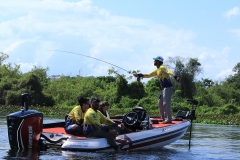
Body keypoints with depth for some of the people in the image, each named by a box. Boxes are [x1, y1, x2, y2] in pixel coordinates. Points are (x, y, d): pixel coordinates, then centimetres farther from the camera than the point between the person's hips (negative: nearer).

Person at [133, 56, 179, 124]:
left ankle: (169, 119, -12)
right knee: (160, 103, 12)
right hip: (163, 88, 10)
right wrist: (139, 75, 23)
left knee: (166, 103, -12)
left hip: (168, 87, -10)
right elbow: (148, 75, 27)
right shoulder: (157, 70, 19)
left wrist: (175, 76, -46)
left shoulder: (162, 67, -9)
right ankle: (164, 118, 19)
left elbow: (169, 72, -28)